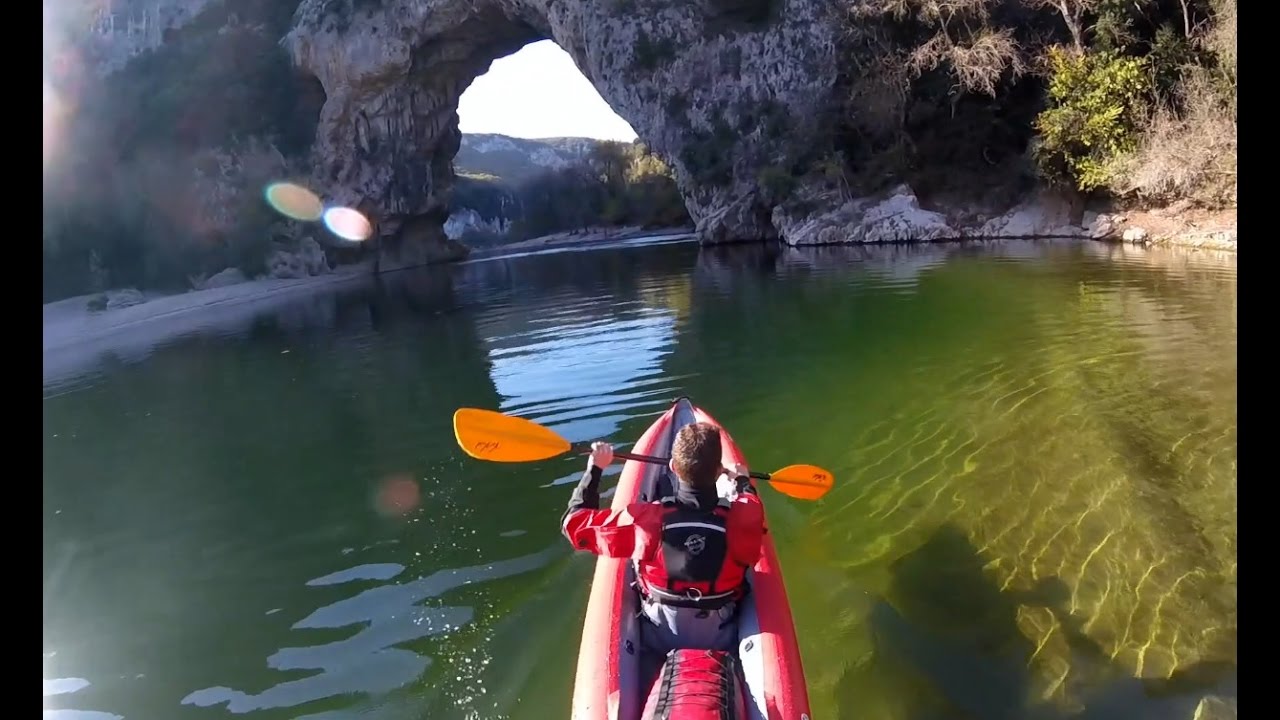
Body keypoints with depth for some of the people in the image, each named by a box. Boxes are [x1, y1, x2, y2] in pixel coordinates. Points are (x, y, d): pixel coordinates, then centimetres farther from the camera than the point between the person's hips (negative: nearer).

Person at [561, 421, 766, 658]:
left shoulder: (645, 520, -30)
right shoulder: (742, 518, -27)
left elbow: (574, 523, -13)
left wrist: (595, 468, -3)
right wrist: (742, 480, 21)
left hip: (659, 641, 0)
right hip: (721, 641, 1)